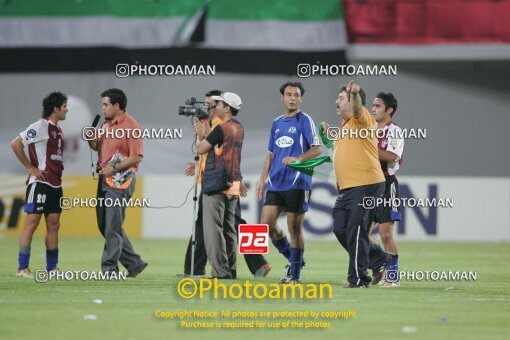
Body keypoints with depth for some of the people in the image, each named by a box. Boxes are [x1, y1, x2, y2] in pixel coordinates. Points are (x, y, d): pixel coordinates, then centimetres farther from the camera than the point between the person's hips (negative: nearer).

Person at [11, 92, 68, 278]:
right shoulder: (40, 127, -11)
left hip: (55, 184, 9)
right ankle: (22, 268, -6)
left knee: (53, 225, 8)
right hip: (40, 183, -9)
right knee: (32, 222, -7)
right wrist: (30, 168, -14)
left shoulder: (58, 130, 15)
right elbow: (16, 144, -17)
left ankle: (52, 268, 12)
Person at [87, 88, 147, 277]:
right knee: (104, 225, 11)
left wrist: (114, 168, -21)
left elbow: (137, 157, -16)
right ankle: (133, 263, 18)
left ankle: (109, 268, -6)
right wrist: (91, 139, 2)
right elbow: (97, 147, 23)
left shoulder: (130, 125, -11)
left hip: (121, 181, -9)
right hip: (105, 179, 9)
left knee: (113, 226, -9)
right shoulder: (106, 124, 15)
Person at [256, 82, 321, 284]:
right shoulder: (276, 123, 16)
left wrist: (297, 159, -24)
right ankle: (291, 258, 18)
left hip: (297, 182, -6)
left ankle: (295, 273, 4)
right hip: (275, 183, 6)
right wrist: (263, 179, 14)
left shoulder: (305, 121, -2)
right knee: (267, 223, -1)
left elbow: (317, 150, -9)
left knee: (294, 227, -3)